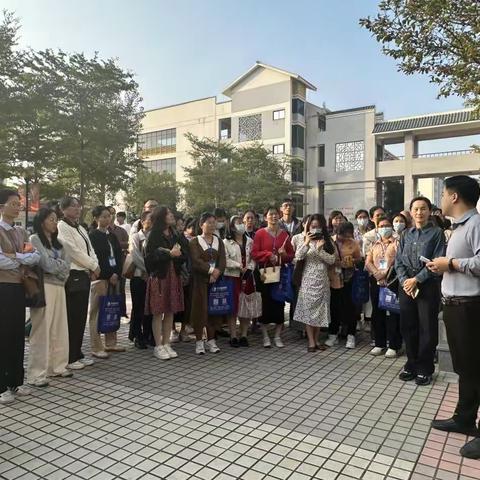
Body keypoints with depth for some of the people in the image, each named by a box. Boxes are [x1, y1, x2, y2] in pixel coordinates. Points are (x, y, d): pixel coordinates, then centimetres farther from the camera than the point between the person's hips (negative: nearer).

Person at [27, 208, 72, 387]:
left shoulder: (57, 242, 18)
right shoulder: (34, 239, -3)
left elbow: (67, 265, 9)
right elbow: (46, 264, -12)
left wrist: (56, 265, -8)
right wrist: (61, 264, 3)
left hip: (59, 287, 7)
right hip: (43, 287, -7)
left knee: (59, 329, 8)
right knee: (42, 330, -5)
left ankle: (57, 366, 19)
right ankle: (36, 373, 1)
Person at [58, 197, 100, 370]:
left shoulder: (81, 229, 19)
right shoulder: (62, 227, -7)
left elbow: (90, 249, 14)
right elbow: (73, 251, -15)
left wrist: (94, 267, -4)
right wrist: (93, 266, -7)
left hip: (84, 275, 8)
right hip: (72, 276, -8)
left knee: (81, 317, 11)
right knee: (72, 318, -3)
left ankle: (77, 354, 20)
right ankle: (69, 358, 6)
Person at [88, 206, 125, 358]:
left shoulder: (112, 236, 16)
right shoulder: (93, 236, -2)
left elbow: (119, 255, 11)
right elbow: (96, 257, -10)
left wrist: (117, 274, -3)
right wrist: (109, 275, -9)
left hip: (114, 276, 6)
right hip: (100, 277, -6)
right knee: (97, 312, -3)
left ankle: (111, 343, 17)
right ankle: (96, 348, 1)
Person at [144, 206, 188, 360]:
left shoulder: (177, 235, 11)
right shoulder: (154, 236, -5)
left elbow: (185, 255, 5)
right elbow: (150, 257, -14)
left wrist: (177, 253, -15)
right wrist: (170, 254, -15)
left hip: (174, 276, 5)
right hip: (158, 277, -5)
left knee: (170, 312, 8)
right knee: (158, 312, 0)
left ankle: (166, 344, 18)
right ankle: (158, 346, 9)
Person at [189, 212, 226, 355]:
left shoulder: (219, 242, 13)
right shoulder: (194, 242, 1)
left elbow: (222, 261, 2)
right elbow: (195, 261, -12)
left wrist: (217, 273, -14)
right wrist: (211, 270, -19)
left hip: (216, 280, 4)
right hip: (200, 280, -3)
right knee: (200, 309, -3)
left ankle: (211, 340, 15)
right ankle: (199, 341, 6)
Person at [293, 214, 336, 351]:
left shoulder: (327, 242, 6)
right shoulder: (304, 241, 3)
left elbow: (332, 260, -4)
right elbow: (298, 256, -13)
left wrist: (319, 250, -14)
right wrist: (306, 243, -20)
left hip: (322, 281, 2)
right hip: (308, 280, -2)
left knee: (320, 310, 6)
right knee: (308, 309, -2)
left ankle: (316, 340, 18)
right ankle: (311, 341, 5)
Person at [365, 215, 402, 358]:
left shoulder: (397, 243, 2)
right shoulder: (374, 245, 17)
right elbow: (368, 262, 7)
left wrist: (387, 274, -17)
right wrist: (377, 273, -10)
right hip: (376, 282, 5)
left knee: (394, 313, -2)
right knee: (377, 313, 8)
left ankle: (393, 346, 6)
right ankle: (379, 344, 19)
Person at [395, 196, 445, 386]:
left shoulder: (436, 233, -2)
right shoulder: (406, 235, 12)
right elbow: (398, 261, 8)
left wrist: (416, 280, -14)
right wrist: (405, 281, -8)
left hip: (427, 285, -4)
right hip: (406, 285, 4)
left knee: (427, 328, 2)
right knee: (407, 327, 10)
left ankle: (424, 369, 15)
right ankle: (411, 364, 24)